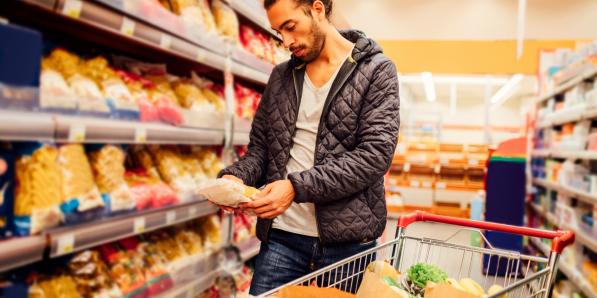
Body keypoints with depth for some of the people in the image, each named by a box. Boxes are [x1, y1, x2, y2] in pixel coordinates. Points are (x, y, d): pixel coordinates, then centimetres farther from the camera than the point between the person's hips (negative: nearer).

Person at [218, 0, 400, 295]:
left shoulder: (376, 71, -3)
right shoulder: (281, 76, 11)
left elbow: (375, 154, -13)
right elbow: (260, 146, 14)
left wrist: (297, 187, -21)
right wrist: (236, 176, -8)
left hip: (348, 240, -3)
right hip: (280, 237, 4)